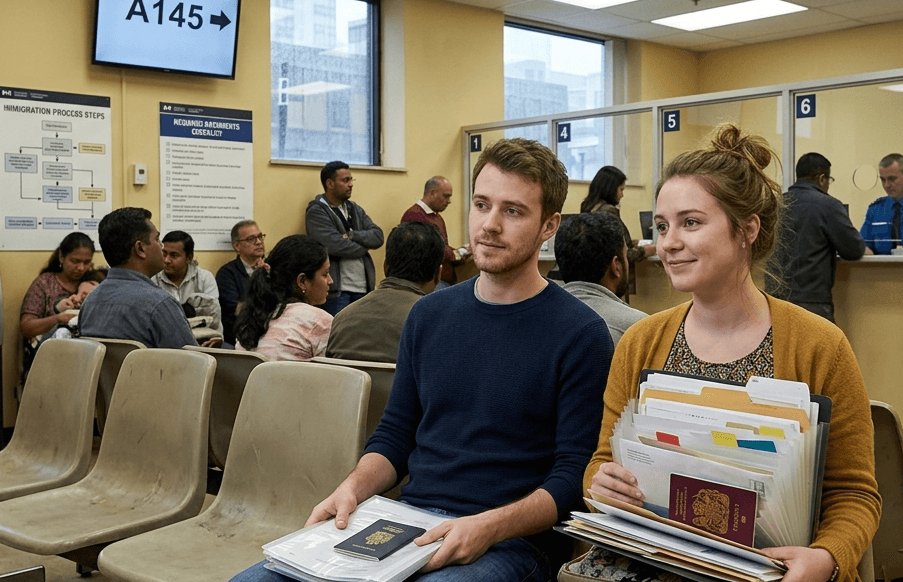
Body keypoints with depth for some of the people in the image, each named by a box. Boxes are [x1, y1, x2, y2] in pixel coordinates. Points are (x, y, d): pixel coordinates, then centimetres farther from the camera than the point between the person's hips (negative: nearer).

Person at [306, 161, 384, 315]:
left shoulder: (355, 210, 18)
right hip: (336, 291, -6)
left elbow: (378, 236, 5)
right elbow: (334, 245, -18)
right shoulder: (316, 212, -4)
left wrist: (352, 235, -12)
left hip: (363, 288, 6)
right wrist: (364, 246, -2)